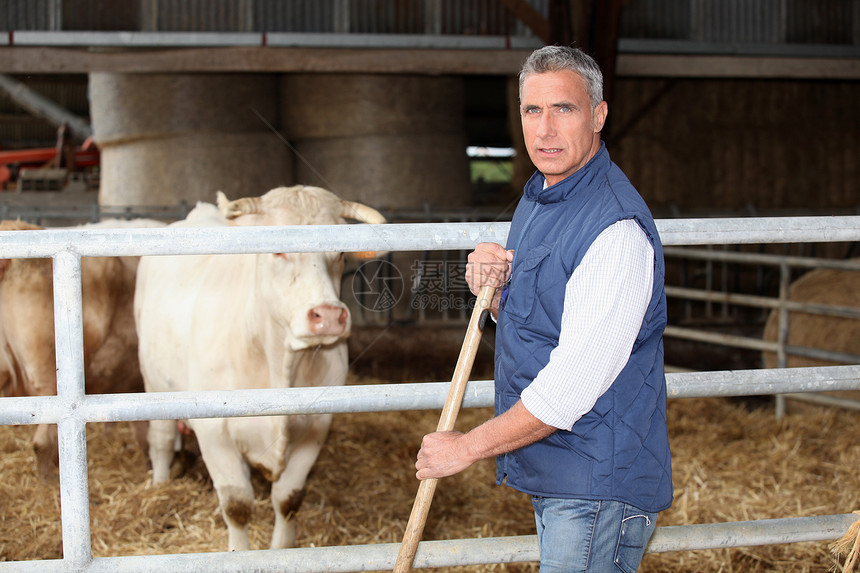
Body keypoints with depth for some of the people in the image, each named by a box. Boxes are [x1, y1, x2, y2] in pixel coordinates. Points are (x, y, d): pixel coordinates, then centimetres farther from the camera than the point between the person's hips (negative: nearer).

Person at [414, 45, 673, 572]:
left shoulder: (616, 227, -23)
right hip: (551, 471, 9)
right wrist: (495, 289, -3)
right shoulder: (538, 197, 10)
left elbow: (572, 385, -25)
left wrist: (469, 447, -16)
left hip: (599, 484, -9)